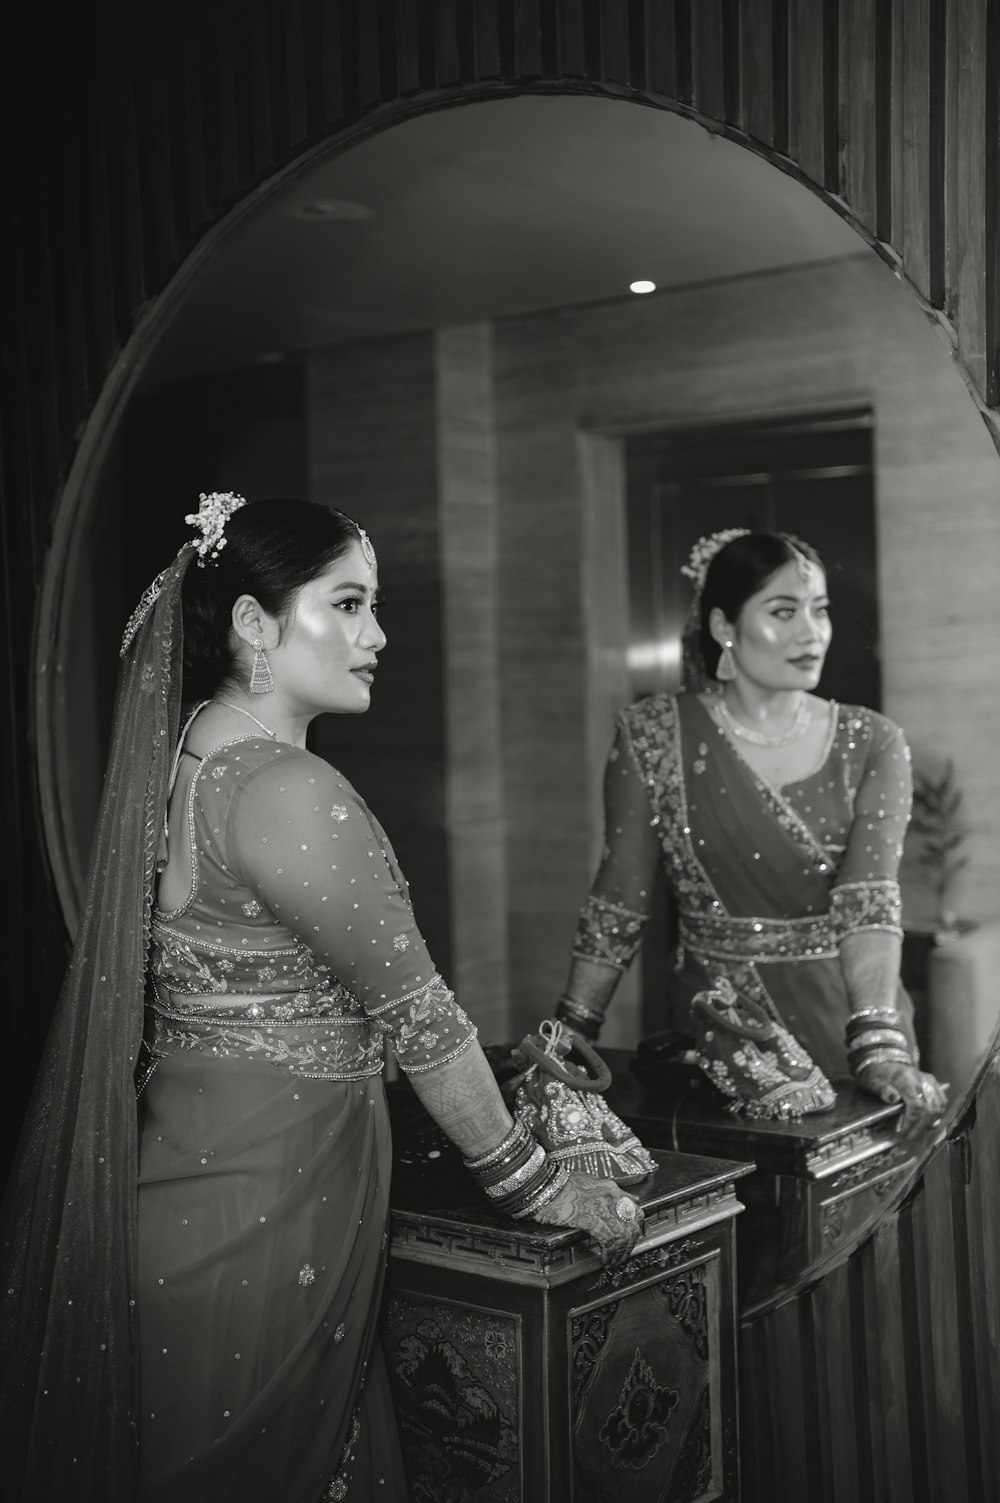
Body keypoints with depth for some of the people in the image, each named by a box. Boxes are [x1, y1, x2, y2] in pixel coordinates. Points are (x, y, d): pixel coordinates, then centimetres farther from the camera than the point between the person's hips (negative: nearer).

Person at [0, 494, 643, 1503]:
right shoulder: (286, 791, -21)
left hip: (186, 1175, 9)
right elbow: (416, 1014, -18)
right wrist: (538, 1183, -7)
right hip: (259, 1220, -9)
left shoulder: (186, 755, 7)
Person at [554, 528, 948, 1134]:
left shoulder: (872, 744, -2)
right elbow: (619, 901, 0)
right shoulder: (654, 736, -4)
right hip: (718, 1033, 0)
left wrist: (881, 1047, -28)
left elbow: (870, 900, -15)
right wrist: (570, 1034, -5)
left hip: (849, 1023, 1)